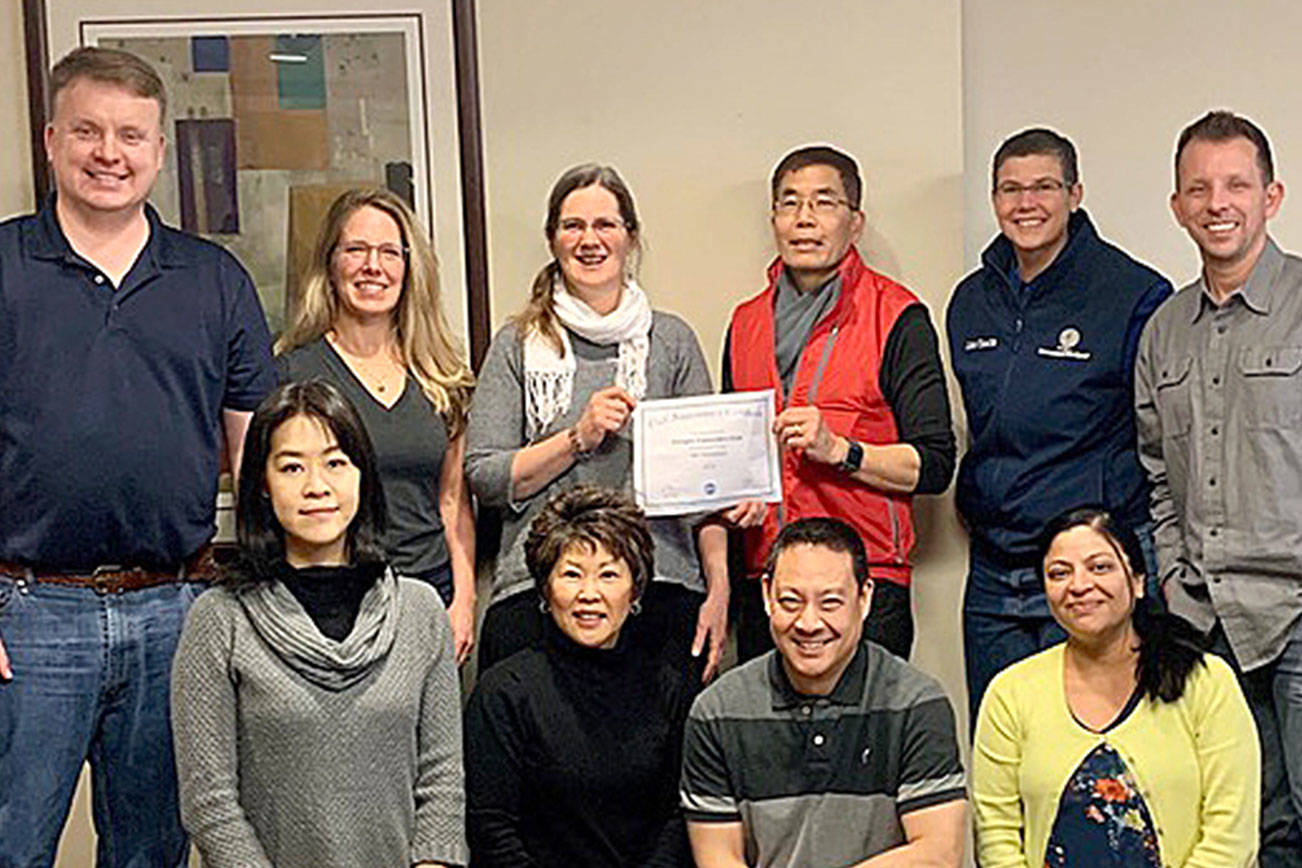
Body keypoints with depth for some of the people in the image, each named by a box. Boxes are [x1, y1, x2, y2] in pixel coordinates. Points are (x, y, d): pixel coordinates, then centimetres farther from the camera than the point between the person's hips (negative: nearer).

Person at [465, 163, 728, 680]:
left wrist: (718, 590, 2)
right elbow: (483, 477, 2)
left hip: (662, 587, 1)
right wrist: (579, 437, -9)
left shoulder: (672, 341, 10)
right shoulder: (518, 346, 8)